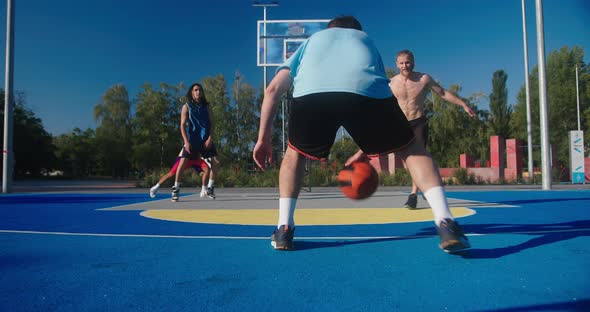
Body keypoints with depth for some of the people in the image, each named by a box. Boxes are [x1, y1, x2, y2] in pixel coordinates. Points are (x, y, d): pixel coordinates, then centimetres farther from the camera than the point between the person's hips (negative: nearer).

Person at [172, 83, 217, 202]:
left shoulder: (207, 106, 8)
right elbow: (182, 125, -2)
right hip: (191, 140, -2)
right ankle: (176, 189, 0)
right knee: (182, 163, -11)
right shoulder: (186, 107, 2)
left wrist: (210, 138, -9)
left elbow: (212, 123, 4)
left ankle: (209, 188, 12)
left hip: (206, 140, 3)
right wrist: (186, 141, -13)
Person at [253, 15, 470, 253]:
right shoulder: (366, 39, 43)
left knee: (295, 153, 28)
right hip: (366, 89, 0)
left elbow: (272, 90, 29)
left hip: (310, 92, 1)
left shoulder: (312, 39, 42)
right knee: (410, 149, 21)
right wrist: (366, 149, 45)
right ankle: (445, 224, 7)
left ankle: (283, 229, 18)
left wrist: (263, 138, 30)